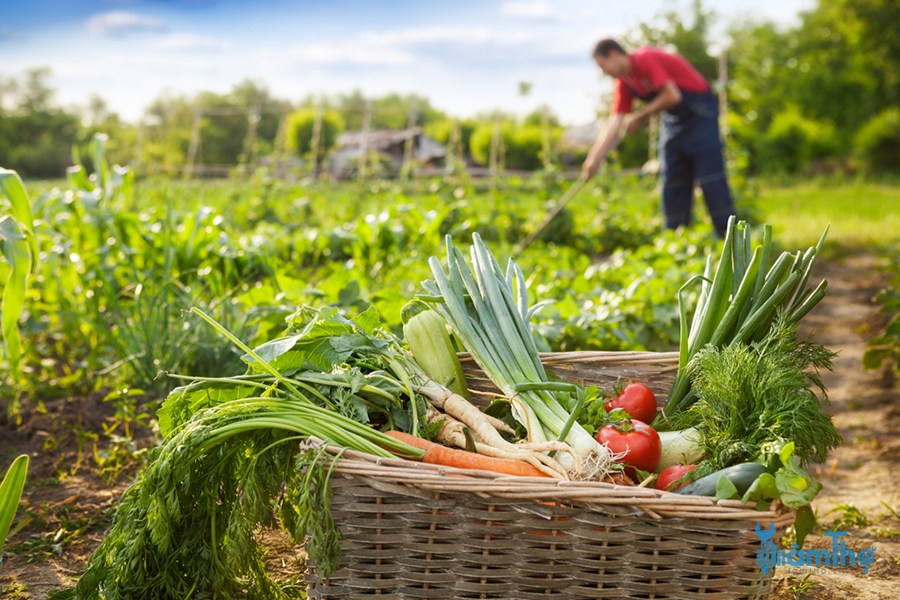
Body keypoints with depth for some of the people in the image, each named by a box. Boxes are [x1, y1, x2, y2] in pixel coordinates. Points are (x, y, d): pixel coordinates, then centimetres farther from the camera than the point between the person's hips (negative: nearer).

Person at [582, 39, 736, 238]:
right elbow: (614, 124, 3)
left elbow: (672, 96, -25)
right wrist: (594, 159, -5)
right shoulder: (623, 84, 5)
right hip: (673, 120, 9)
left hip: (699, 113, -9)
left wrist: (641, 115, -11)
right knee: (671, 181, 5)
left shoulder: (645, 59, -19)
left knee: (710, 179, -12)